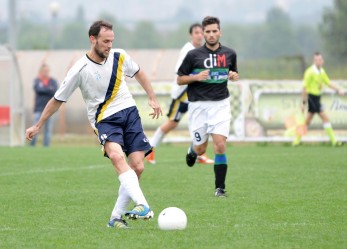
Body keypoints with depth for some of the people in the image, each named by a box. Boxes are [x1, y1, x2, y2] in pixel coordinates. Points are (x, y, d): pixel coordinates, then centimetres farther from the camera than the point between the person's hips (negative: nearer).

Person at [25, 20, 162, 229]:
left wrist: (152, 98, 20)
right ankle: (143, 206, -48)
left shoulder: (119, 57, -1)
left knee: (137, 167, -8)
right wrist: (38, 126, 7)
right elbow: (58, 99, 1)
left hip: (129, 112, 4)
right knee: (117, 156, -32)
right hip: (104, 119, -4)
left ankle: (117, 217, 6)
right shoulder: (80, 70, -11)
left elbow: (138, 73, 22)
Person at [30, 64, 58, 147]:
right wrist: (49, 89, -7)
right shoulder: (37, 80, 6)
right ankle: (32, 145, -6)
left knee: (48, 128, 0)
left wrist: (44, 89, -9)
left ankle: (46, 145, 3)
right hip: (39, 108, -2)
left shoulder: (53, 81, 10)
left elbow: (55, 92, -4)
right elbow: (37, 89, -12)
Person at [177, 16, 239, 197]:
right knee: (201, 150, 5)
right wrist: (196, 77, -16)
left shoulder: (229, 54, 5)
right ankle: (193, 150, 43)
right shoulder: (193, 55, -3)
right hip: (198, 105, -1)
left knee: (220, 145, -13)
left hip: (221, 104, 1)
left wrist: (234, 76, -2)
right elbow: (180, 80, 2)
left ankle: (220, 188, -4)